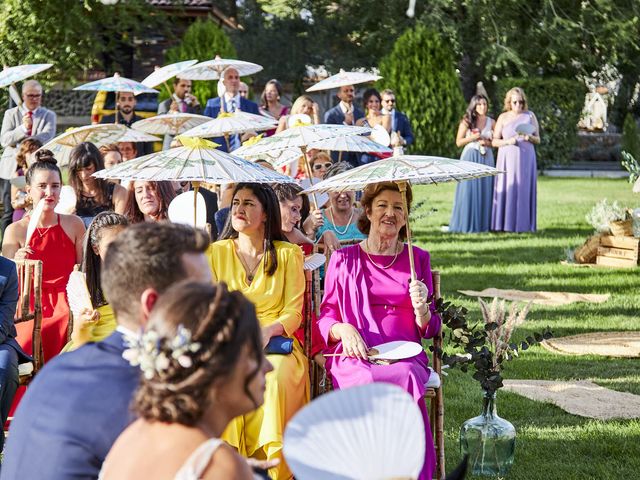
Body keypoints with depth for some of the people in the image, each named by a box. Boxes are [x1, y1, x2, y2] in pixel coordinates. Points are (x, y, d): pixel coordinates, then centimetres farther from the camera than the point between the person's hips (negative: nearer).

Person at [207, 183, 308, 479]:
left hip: (275, 343, -1)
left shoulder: (288, 254, 8)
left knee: (277, 377, -35)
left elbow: (293, 313, 4)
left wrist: (268, 331, -17)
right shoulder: (217, 252, 12)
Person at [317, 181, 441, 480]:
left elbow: (429, 330, 16)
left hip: (405, 355, 1)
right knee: (368, 383, -36)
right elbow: (325, 317, 14)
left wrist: (421, 308, -6)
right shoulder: (344, 259, 13)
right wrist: (344, 329, -9)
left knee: (406, 378, -36)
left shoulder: (418, 259, 16)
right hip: (354, 355, -1)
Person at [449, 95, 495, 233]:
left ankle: (483, 223, 5)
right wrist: (472, 137, -12)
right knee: (469, 190, -5)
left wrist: (487, 142, -7)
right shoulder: (466, 121, 3)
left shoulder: (491, 122, 9)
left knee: (485, 190, 1)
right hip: (470, 157, -2)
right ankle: (467, 224, -2)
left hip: (486, 158, 2)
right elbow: (458, 142, 2)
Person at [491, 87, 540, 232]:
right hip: (507, 159, -1)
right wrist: (508, 141, -14)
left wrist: (530, 138, -11)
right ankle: (506, 224, -6)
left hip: (526, 159, 1)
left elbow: (538, 139, 11)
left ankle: (523, 224, -1)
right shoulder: (503, 117, 6)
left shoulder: (530, 116, 9)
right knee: (507, 189, -6)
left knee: (524, 189, -2)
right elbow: (495, 141, 4)